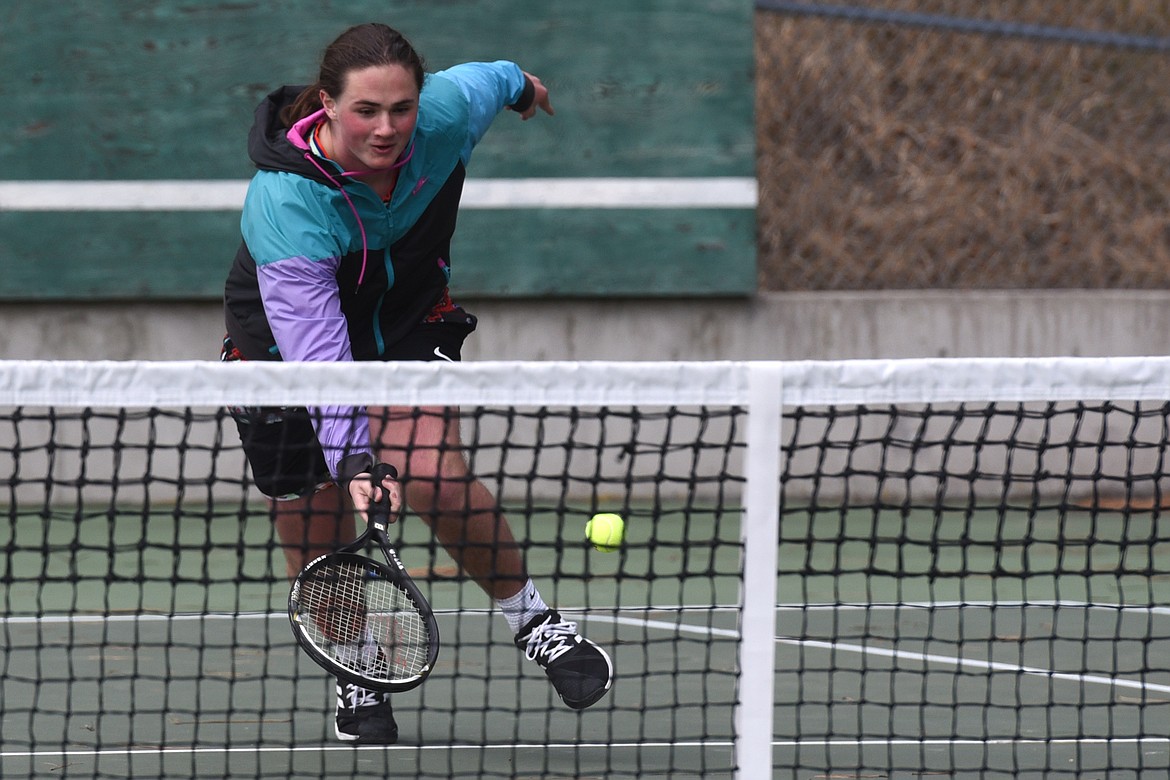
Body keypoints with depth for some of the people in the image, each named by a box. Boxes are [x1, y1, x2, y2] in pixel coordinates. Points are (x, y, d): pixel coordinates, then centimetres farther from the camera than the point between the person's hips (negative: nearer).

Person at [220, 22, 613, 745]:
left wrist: (520, 83, 26)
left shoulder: (446, 112, -25)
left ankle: (535, 620, 0)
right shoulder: (283, 203, -38)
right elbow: (313, 345, -43)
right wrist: (350, 459, -53)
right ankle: (356, 677, 29)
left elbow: (484, 81, 2)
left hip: (409, 319, 2)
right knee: (318, 544, 2)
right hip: (284, 343, -2)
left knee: (436, 480, -21)